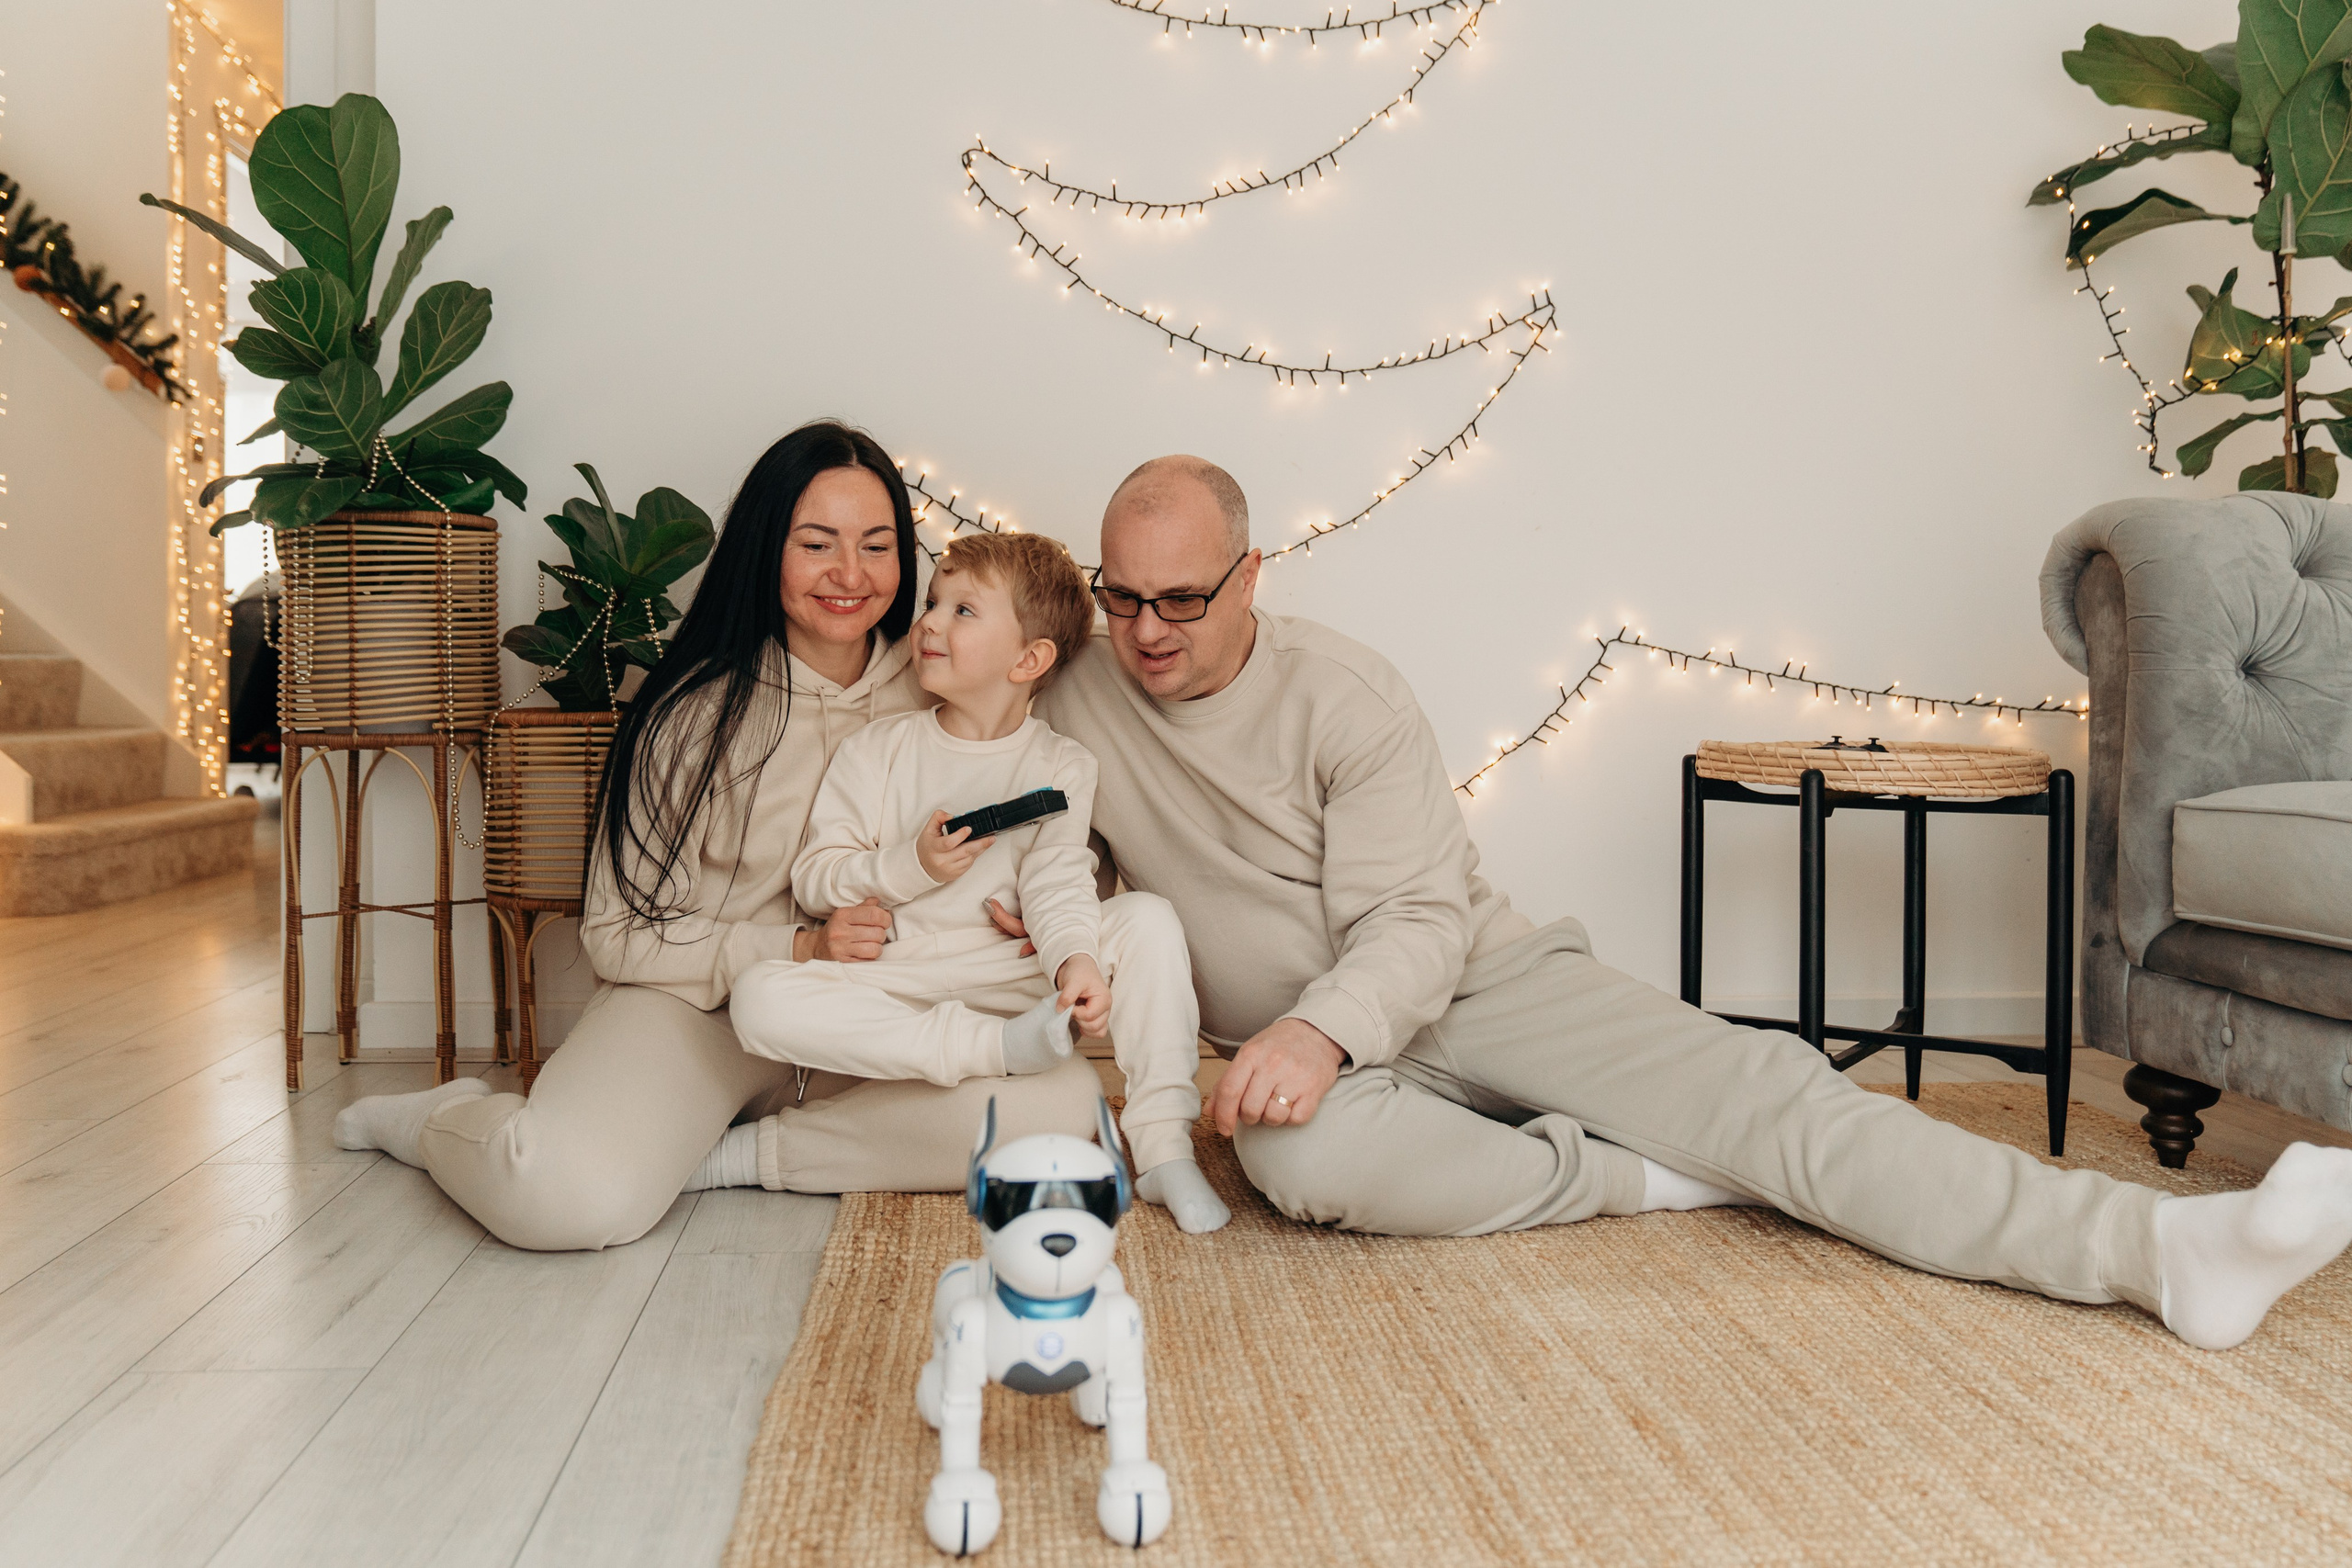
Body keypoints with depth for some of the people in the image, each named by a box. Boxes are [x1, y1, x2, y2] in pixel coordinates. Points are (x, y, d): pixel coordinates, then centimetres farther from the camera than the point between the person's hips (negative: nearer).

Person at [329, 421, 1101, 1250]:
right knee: (569, 1191, -33)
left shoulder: (933, 690, 3)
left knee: (1066, 1104, -25)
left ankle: (744, 1155, -12)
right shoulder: (696, 711, -7)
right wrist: (795, 948, -17)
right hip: (694, 1006, -3)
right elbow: (616, 933, -5)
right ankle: (443, 1121, 6)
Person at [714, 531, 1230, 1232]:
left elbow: (1058, 882, -9)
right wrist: (911, 867, -15)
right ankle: (997, 1049, -30)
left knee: (1149, 918, -23)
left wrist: (1077, 959, -30)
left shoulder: (1061, 765, 4)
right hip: (896, 985, 1)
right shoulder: (876, 749, 5)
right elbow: (812, 877, 2)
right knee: (759, 997, -27)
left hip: (1014, 977, 0)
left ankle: (1164, 1148, -22)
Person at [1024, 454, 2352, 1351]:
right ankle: (1635, 1175, -19)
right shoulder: (1075, 709, 1)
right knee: (1298, 1153, -38)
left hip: (1474, 975, -1)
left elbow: (1417, 921, -11)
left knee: (1750, 1081, -21)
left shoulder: (1342, 692, -7)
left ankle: (2163, 1247, -28)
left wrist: (1321, 1023, -32)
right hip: (1310, 1043, 1)